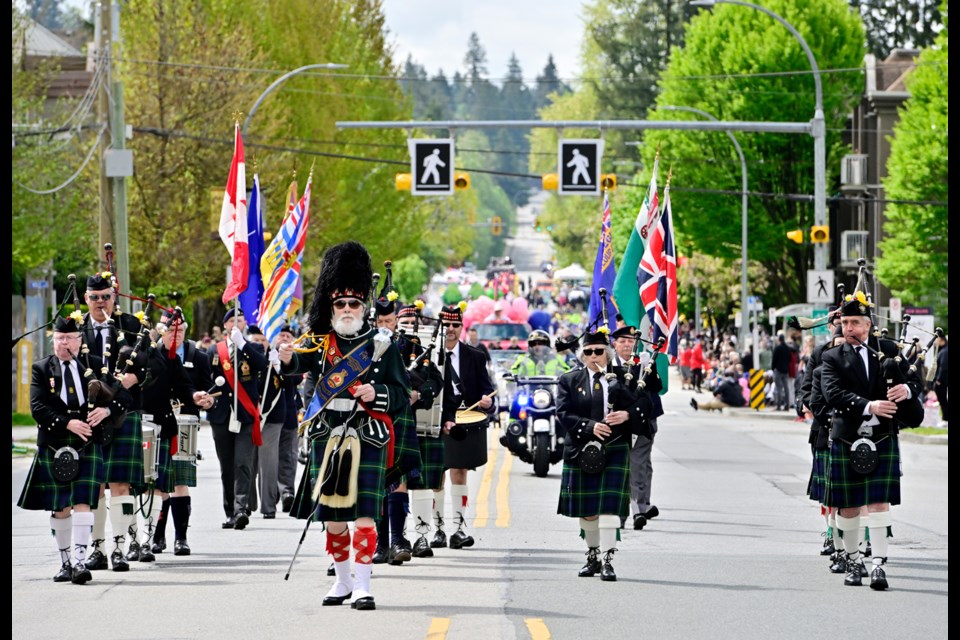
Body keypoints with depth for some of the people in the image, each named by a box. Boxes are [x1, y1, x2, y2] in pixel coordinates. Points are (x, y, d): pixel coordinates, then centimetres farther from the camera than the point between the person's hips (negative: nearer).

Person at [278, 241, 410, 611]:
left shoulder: (381, 347, 3)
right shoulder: (321, 342, 7)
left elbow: (402, 397, 4)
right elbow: (300, 364, -11)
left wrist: (376, 394, -16)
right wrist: (287, 358, -34)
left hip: (367, 439, -2)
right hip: (328, 438, 2)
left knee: (364, 513, -9)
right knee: (332, 516, 8)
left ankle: (362, 586, -6)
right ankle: (342, 581, 24)